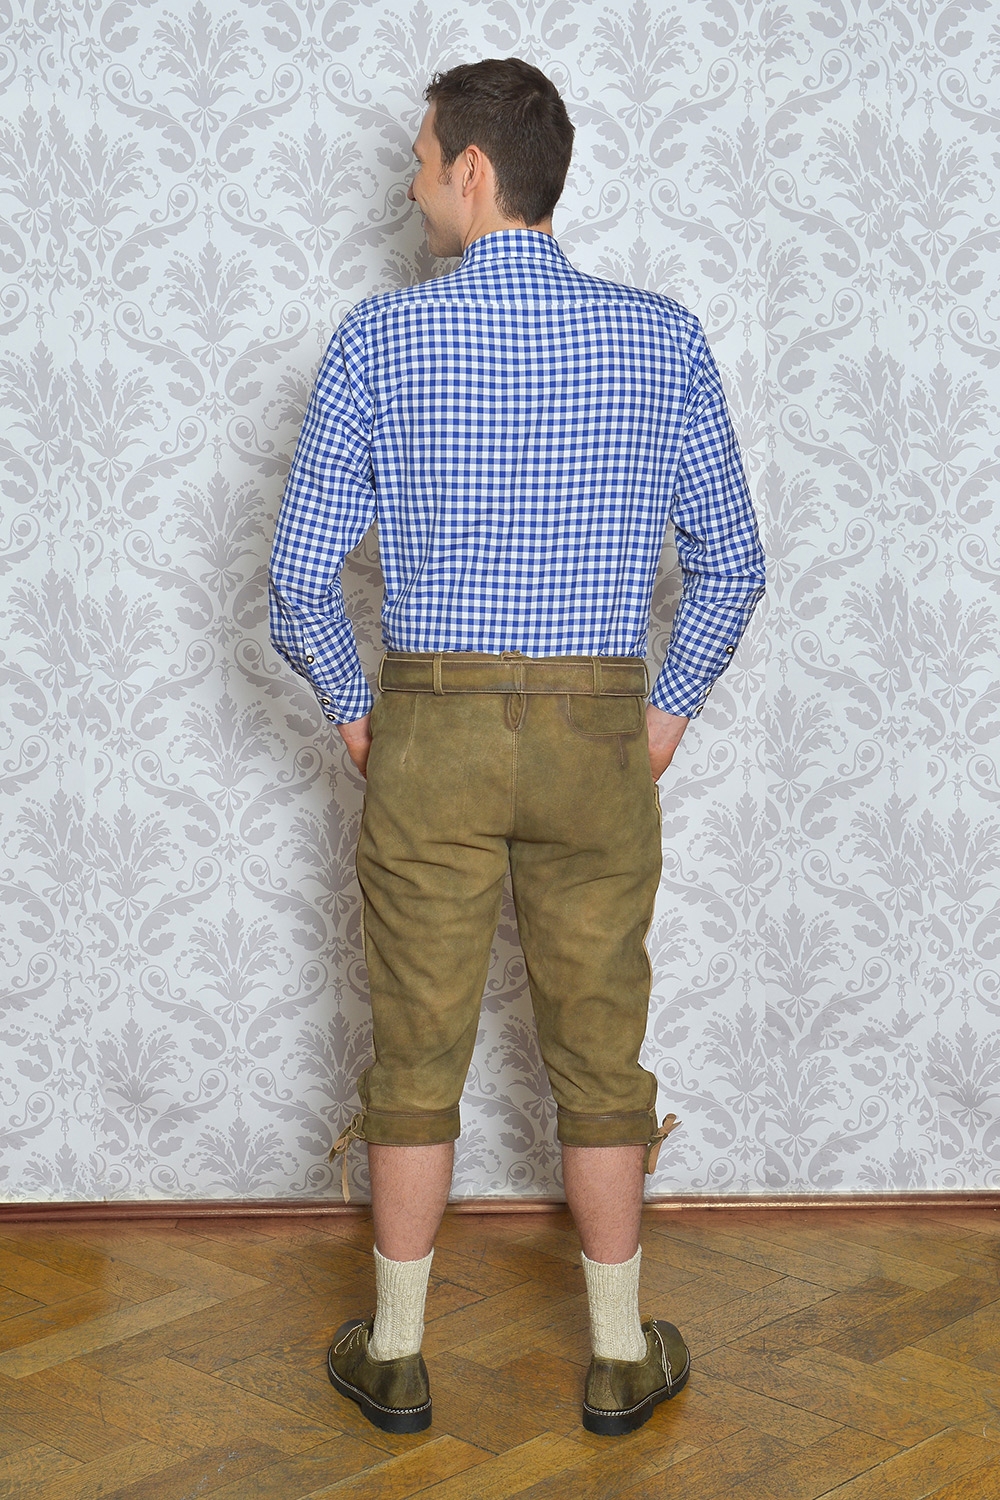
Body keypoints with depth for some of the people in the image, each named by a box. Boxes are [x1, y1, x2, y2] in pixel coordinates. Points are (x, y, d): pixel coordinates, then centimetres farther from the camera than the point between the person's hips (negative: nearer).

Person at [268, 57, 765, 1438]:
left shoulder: (378, 341, -7)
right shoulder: (662, 340, -2)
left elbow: (301, 578, -7)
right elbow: (731, 563, 1)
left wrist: (353, 714, 9)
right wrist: (669, 709, 13)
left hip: (429, 737, -1)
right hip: (598, 738, 1)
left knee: (417, 1057, 10)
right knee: (598, 1053, 12)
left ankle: (395, 1356, 22)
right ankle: (621, 1358, 23)